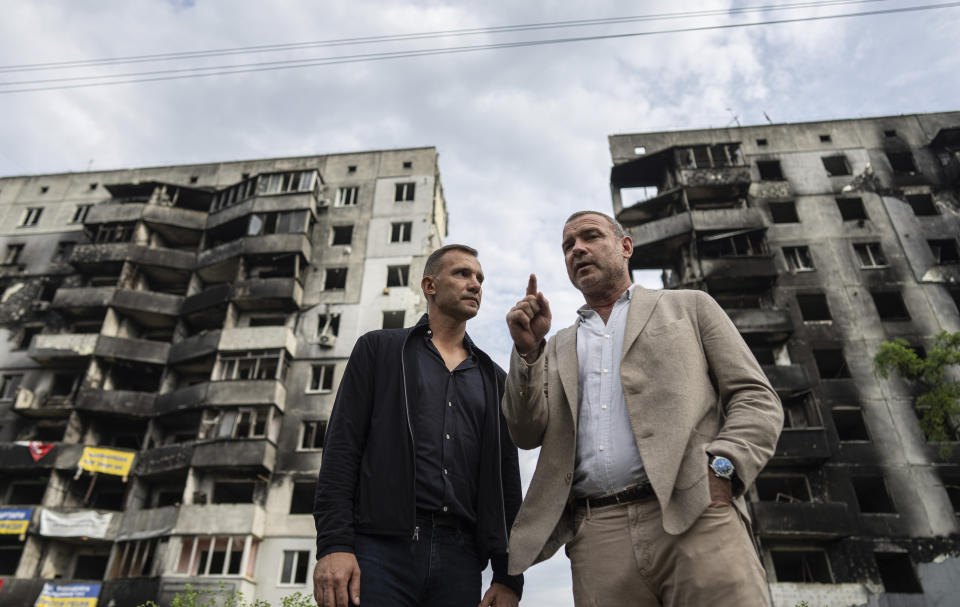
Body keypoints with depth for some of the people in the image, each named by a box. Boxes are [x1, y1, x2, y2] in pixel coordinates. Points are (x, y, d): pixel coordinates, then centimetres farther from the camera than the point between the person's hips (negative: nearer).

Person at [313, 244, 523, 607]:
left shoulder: (494, 379, 16)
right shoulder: (378, 349, 9)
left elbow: (507, 480, 13)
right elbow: (342, 447, 0)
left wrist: (509, 576, 6)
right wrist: (334, 544, -10)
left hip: (460, 560, 3)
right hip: (381, 549, -2)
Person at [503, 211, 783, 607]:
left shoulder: (689, 307, 15)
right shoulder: (559, 348, 22)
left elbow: (757, 400, 7)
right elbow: (527, 435, 11)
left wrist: (719, 469, -11)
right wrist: (528, 350, -2)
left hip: (696, 518, -2)